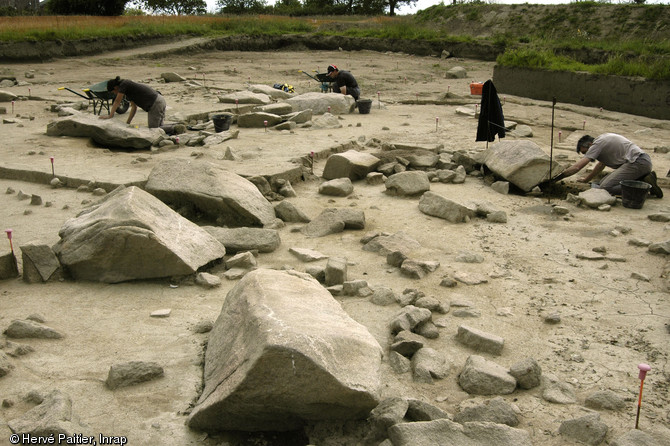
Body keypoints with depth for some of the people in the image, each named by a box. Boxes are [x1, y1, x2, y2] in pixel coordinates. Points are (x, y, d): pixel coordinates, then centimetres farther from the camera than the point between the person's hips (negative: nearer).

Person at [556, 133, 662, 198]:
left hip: (637, 162, -10)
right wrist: (586, 179, 41)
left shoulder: (597, 144, -6)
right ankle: (644, 178, 7)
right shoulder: (603, 140, 22)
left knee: (605, 188, -20)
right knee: (602, 183, 9)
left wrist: (557, 178, -6)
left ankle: (645, 183, -16)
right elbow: (601, 164, 36)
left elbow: (577, 167, -12)